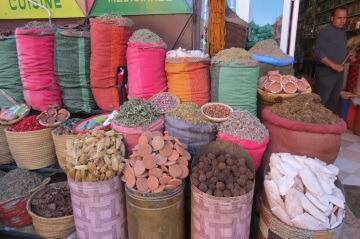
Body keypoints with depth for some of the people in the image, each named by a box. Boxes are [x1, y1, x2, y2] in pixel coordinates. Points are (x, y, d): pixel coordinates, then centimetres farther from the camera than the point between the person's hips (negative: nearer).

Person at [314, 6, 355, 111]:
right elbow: (318, 52, -19)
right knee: (321, 101, -6)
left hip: (339, 71, 8)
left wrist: (348, 53, 6)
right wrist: (334, 65, -24)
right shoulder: (325, 31, -11)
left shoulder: (343, 31, 13)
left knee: (334, 100, 15)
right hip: (326, 71, -8)